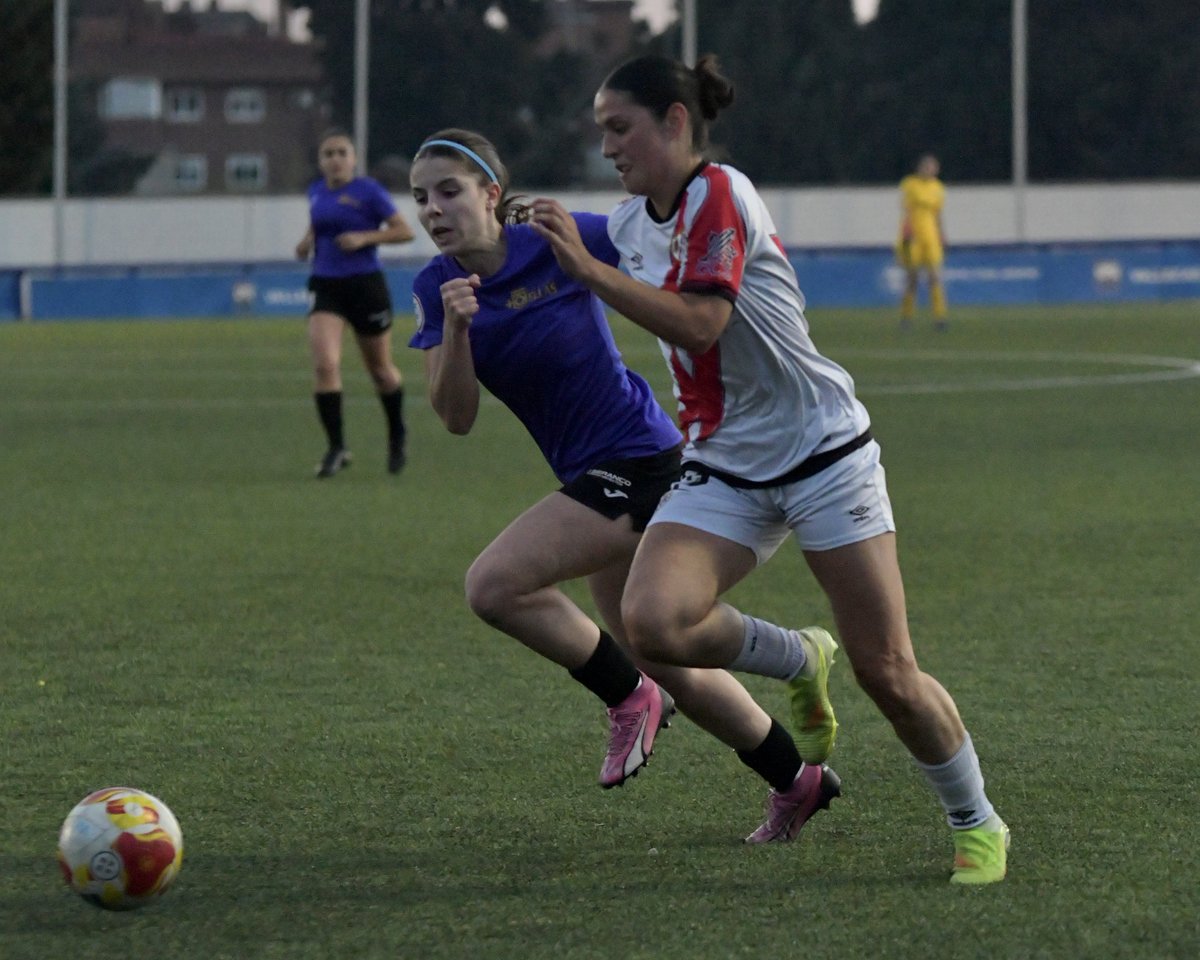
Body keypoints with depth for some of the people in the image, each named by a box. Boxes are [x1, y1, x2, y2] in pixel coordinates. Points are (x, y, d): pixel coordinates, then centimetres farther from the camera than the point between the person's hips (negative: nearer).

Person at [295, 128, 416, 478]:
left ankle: (397, 440, 36)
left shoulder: (368, 191, -8)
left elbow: (404, 231, -8)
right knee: (324, 364, -17)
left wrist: (364, 237, -20)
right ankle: (336, 447, -11)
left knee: (380, 369, 12)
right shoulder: (316, 192, 7)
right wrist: (308, 240, 4)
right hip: (326, 288, 3)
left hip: (365, 286, -3)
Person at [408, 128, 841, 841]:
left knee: (494, 584, -22)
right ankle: (800, 780, 34)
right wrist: (455, 327, -22)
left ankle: (631, 697, -2)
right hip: (596, 475, 8)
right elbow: (457, 417, -7)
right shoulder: (437, 288, 1)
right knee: (667, 665, 16)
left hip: (637, 457, -8)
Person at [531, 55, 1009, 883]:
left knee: (886, 672, -4)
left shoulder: (720, 196, -15)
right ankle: (796, 661, 9)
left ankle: (978, 824, 19)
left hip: (821, 449, -6)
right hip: (723, 467, 6)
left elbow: (698, 324, -27)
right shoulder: (633, 222, 9)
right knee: (653, 622, -21)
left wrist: (587, 268, -29)